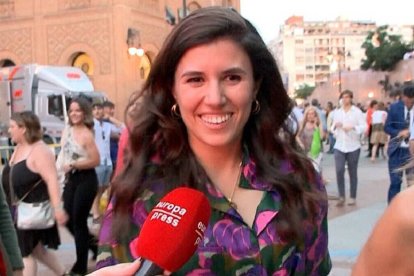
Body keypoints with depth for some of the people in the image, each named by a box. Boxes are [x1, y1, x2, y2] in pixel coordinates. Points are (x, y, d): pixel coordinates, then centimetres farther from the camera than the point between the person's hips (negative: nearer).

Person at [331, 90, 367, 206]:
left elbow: (364, 126, -8)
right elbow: (333, 129, 13)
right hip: (339, 146, 2)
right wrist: (335, 125, -9)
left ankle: (353, 197, 18)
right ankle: (341, 197, 2)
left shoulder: (357, 111, -3)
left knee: (353, 173, 7)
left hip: (353, 146, -2)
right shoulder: (337, 112, 9)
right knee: (339, 171, -9)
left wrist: (353, 127, -23)